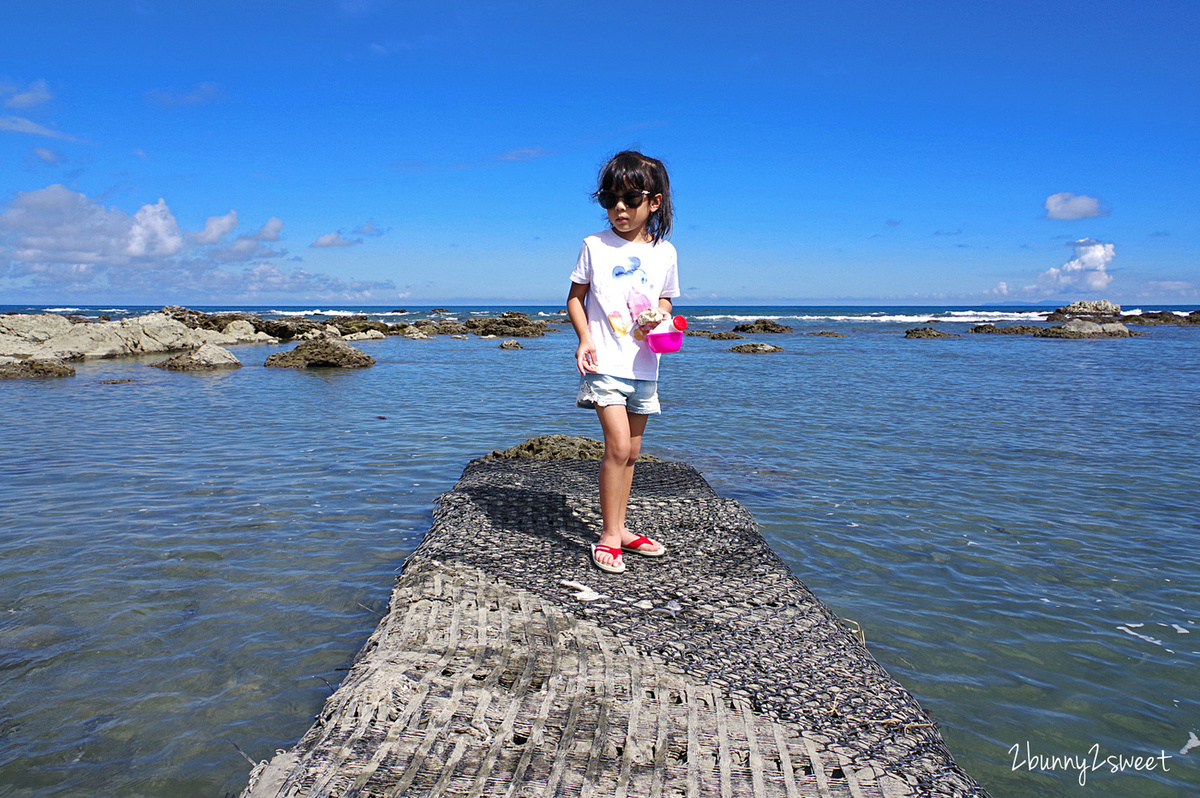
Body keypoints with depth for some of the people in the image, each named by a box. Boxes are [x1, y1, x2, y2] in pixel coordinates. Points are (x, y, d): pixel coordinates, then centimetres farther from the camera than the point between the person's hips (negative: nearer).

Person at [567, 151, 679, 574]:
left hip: (644, 364, 4)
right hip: (604, 362, -4)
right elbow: (575, 297, 3)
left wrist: (657, 318, -6)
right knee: (618, 446, -13)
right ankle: (609, 535, -2)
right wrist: (585, 339, -12)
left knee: (630, 452, 11)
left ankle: (619, 529, 24)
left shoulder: (664, 252, 6)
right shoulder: (595, 245, -2)